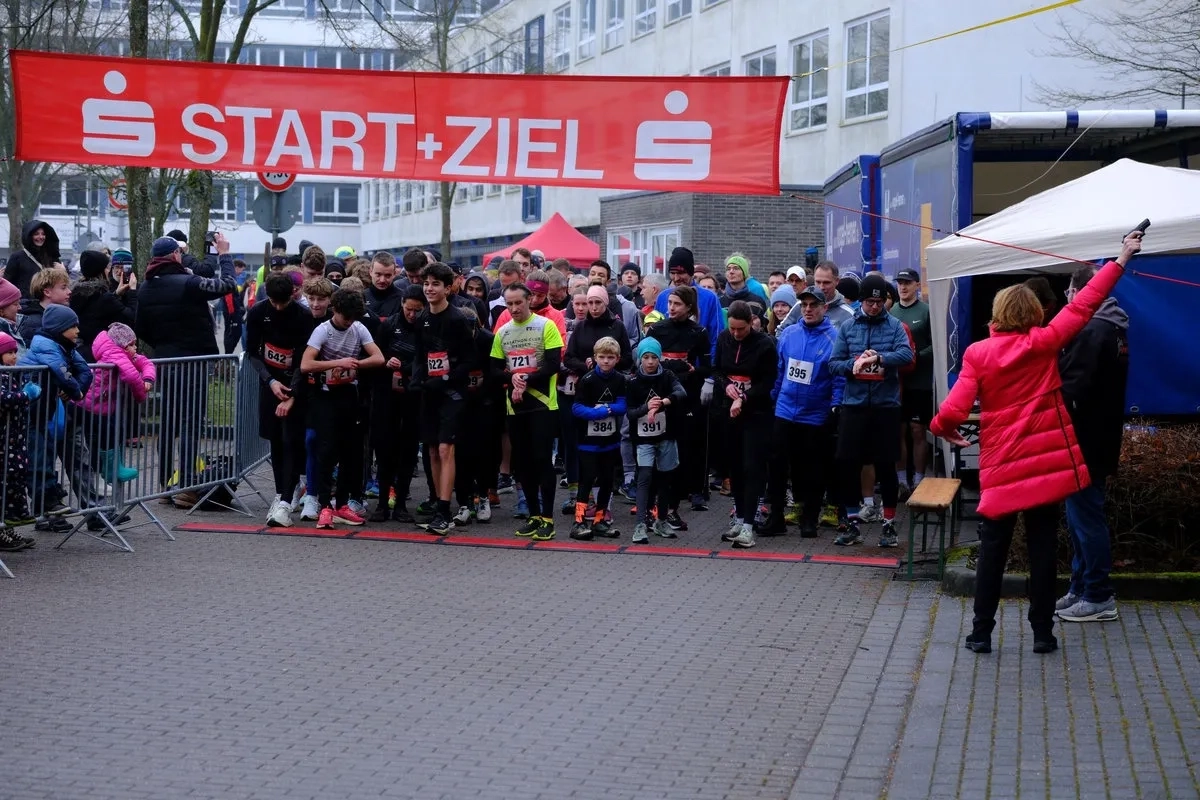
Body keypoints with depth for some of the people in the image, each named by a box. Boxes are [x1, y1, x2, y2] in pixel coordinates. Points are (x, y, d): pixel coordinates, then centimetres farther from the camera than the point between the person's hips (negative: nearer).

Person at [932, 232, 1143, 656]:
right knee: (1042, 548, 7)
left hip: (1000, 466, 0)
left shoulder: (978, 353, -6)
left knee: (992, 550, 9)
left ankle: (981, 633, 9)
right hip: (1046, 462, 0)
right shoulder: (1043, 344, -6)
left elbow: (954, 409, -13)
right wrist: (1121, 260, 5)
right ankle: (1042, 632, 11)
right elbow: (1083, 305, -1)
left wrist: (943, 427, 10)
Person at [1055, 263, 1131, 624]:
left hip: (1084, 442, -10)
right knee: (1082, 517, 15)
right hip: (1101, 440, 10)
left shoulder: (1091, 331, -18)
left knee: (1086, 517, -4)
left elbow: (1073, 388, -22)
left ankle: (1098, 597, 2)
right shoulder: (1114, 328, 13)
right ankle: (1081, 589, 22)